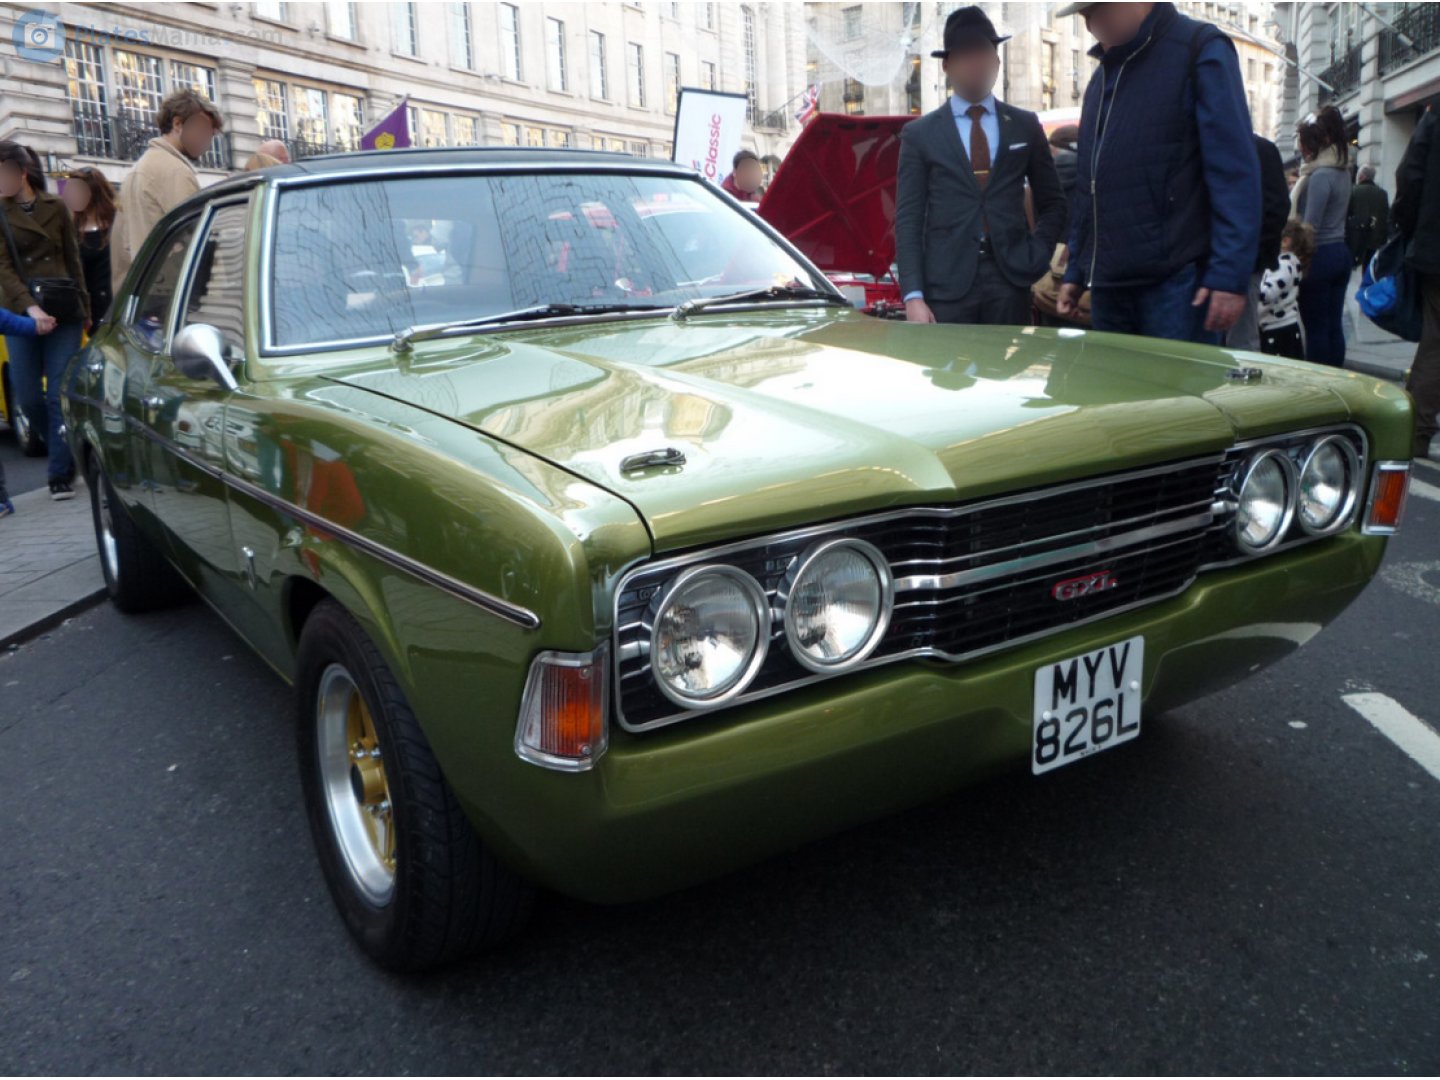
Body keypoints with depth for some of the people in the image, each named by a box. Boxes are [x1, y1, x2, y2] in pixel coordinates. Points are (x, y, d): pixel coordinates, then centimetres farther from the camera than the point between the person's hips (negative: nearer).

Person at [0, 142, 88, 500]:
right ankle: (66, 453, 24)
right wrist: (29, 307, -20)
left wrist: (84, 309, 11)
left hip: (64, 313, -1)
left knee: (59, 394, -3)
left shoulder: (56, 207, 7)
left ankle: (61, 473, 1)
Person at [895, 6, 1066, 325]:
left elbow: (1052, 202, 19)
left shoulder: (1025, 125, 12)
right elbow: (908, 220, 0)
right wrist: (913, 295, -10)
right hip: (946, 283, -2)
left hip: (1010, 278, 2)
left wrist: (1036, 256, 2)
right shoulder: (919, 134, 5)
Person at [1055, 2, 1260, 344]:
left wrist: (1230, 274, -18)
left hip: (1174, 281, -7)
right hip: (1108, 283, 7)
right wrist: (1076, 270, 16)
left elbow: (1235, 171, -10)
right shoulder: (1104, 74, 18)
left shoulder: (1201, 51, -3)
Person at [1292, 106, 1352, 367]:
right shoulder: (1342, 171, 12)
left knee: (1316, 329, -3)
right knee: (1335, 326, 10)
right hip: (1340, 252, 9)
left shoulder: (1320, 176, -15)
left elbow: (1309, 226, -18)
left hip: (1319, 256, -9)